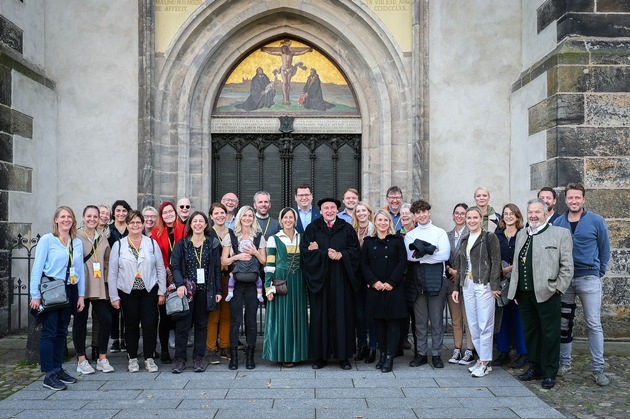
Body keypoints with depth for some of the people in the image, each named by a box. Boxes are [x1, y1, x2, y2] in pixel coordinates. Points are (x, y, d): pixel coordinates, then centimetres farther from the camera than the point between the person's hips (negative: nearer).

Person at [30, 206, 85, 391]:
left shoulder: (77, 243, 11)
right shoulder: (47, 239, -3)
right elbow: (37, 268, -6)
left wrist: (81, 295, 8)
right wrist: (36, 295, -11)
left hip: (70, 291, 5)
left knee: (61, 332, 11)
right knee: (49, 332, -5)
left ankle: (58, 369, 20)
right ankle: (49, 375, -1)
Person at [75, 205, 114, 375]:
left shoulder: (103, 239, 14)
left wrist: (107, 280, 9)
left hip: (99, 287, 4)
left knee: (106, 320, -1)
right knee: (80, 321, 3)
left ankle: (102, 358, 12)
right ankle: (81, 360, 14)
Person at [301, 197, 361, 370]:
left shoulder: (347, 229, 10)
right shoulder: (312, 228, 7)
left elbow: (355, 250, 4)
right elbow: (305, 250, -4)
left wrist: (341, 254, -13)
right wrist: (326, 254, -14)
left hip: (341, 279, 1)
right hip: (319, 278, 0)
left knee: (342, 315, 2)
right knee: (320, 316, 1)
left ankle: (343, 356, 10)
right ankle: (319, 356, 9)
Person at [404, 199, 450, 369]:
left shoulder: (440, 232, 6)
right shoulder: (410, 235, 12)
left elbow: (445, 255, -10)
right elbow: (409, 256, -7)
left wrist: (420, 253, -8)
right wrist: (431, 250, -17)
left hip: (436, 280, -2)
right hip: (418, 280, 2)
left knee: (437, 319, 2)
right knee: (420, 320, 7)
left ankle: (436, 354, 12)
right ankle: (421, 354, 16)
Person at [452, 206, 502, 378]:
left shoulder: (489, 238, -2)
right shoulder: (464, 240, 16)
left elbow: (496, 262, -7)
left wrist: (494, 286, -15)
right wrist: (456, 287, 14)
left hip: (484, 285, -6)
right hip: (467, 286, 6)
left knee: (485, 325, -3)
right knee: (473, 325, 8)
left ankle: (485, 363, 5)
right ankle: (482, 358, 18)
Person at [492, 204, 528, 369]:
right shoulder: (497, 235, 10)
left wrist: (510, 268, -14)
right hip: (501, 280, 4)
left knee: (518, 316, 0)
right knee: (502, 315, 6)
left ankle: (522, 353, 11)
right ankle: (503, 353, 14)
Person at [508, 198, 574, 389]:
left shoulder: (560, 233, -2)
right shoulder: (521, 234, 15)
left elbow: (567, 265, -5)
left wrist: (558, 288, -9)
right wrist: (515, 290, 12)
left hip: (547, 293, -5)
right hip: (524, 293, 5)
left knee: (549, 333, 3)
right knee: (530, 332, 13)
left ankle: (549, 373, 15)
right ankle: (535, 368, 27)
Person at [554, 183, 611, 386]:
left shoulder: (596, 221, -2)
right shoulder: (558, 223, 3)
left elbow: (604, 249, 5)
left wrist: (599, 273, 5)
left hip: (589, 279, -2)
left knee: (594, 324, -1)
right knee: (564, 323, 10)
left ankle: (598, 369, 8)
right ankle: (565, 363, 21)